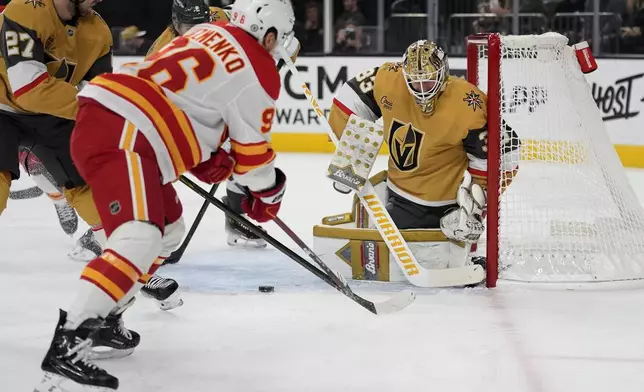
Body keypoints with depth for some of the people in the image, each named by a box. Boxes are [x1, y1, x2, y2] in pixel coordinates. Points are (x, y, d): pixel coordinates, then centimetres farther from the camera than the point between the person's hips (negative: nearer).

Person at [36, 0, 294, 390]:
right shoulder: (258, 71, 1)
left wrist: (208, 157, 24)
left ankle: (103, 319, 23)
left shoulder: (209, 33, 24)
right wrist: (269, 193, 25)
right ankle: (67, 346, -36)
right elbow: (253, 149, 8)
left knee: (168, 228, 24)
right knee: (141, 238, -24)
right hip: (121, 135, -10)